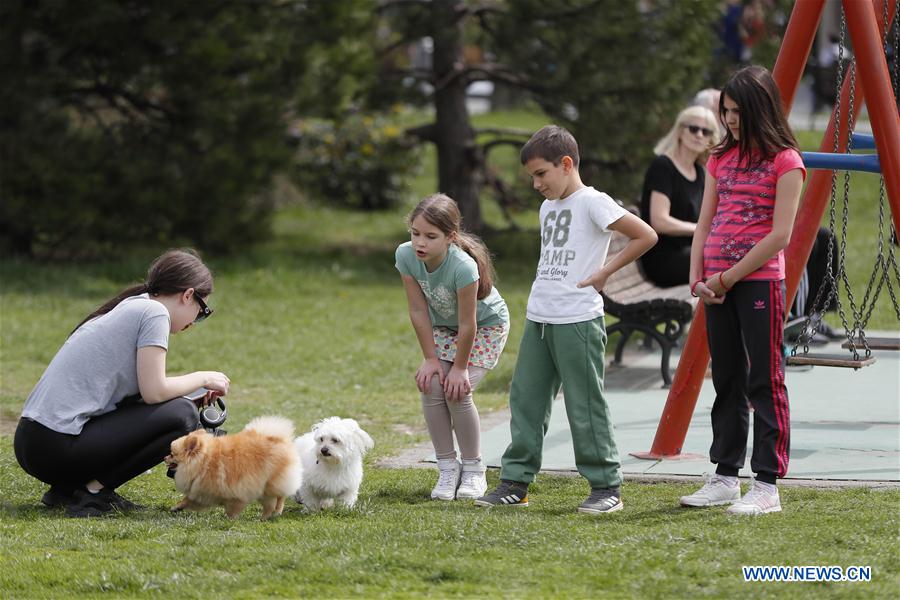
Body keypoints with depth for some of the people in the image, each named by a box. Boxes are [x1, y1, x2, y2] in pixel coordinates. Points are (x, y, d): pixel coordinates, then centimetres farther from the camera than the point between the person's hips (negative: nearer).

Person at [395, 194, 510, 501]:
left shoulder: (463, 266, -41)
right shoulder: (406, 255, -26)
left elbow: (467, 324, -30)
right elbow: (419, 311, -16)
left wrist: (460, 367, -21)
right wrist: (430, 358, -13)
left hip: (486, 325, -5)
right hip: (443, 326, 5)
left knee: (457, 391, -17)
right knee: (431, 387, -12)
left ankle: (473, 470, 2)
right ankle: (448, 468, 2)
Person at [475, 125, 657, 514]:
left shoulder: (592, 203, -9)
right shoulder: (548, 207, 16)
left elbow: (646, 236, -13)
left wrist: (605, 272, -10)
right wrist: (537, 301, 14)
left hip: (577, 320, -8)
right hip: (538, 318, 8)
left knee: (585, 405, -4)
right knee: (525, 398, 8)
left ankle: (606, 487, 3)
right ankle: (516, 481, 14)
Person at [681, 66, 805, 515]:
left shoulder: (784, 162, -6)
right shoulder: (722, 158, 14)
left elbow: (780, 233, -12)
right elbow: (705, 223, 15)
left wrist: (728, 278, -11)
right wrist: (698, 278, 1)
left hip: (759, 281, -7)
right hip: (716, 286, 7)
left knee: (763, 383, -6)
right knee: (726, 382, 11)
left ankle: (767, 485, -5)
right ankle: (725, 477, 17)